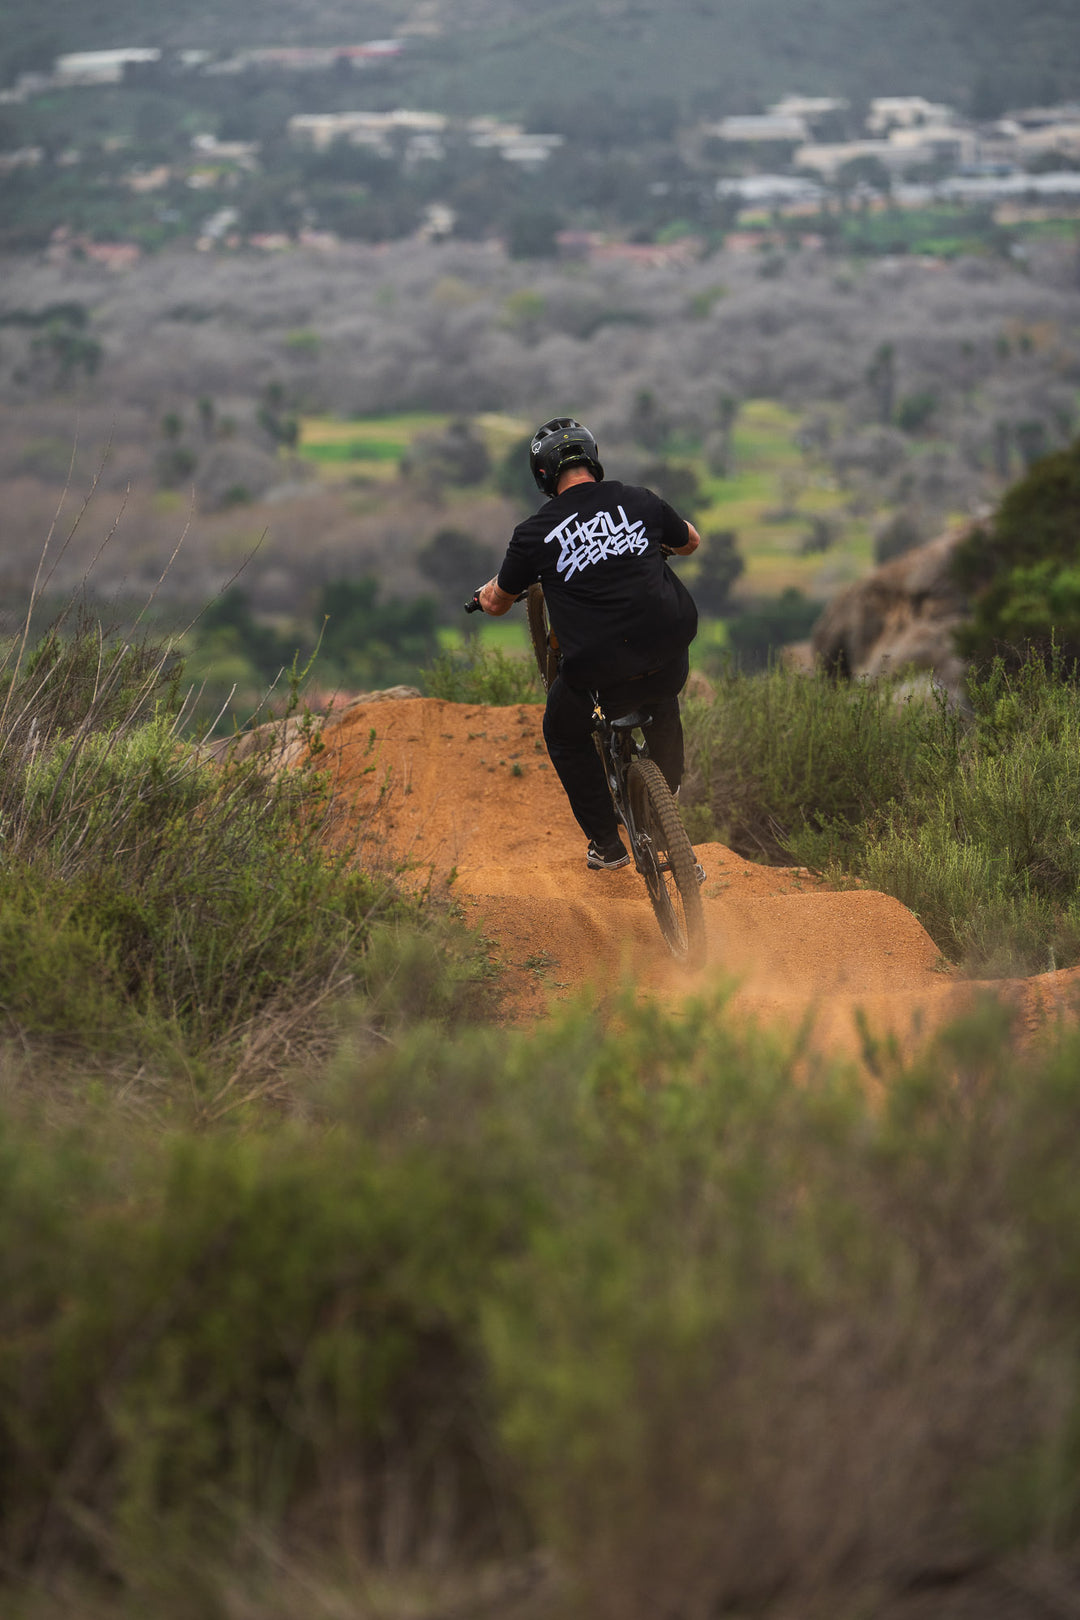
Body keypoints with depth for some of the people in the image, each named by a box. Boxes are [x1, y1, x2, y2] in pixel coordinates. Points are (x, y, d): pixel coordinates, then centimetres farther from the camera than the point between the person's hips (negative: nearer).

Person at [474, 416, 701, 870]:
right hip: (670, 658, 3)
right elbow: (690, 542, 26)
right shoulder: (639, 501, 4)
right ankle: (668, 788, 52)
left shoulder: (536, 533, -3)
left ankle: (606, 842, 28)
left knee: (565, 736, 27)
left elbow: (498, 603, 12)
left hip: (601, 675, -3)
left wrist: (489, 594, 37)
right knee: (661, 698, 39)